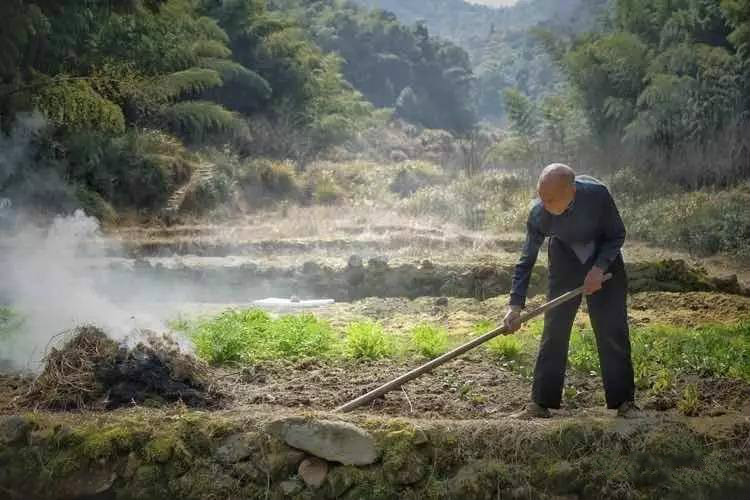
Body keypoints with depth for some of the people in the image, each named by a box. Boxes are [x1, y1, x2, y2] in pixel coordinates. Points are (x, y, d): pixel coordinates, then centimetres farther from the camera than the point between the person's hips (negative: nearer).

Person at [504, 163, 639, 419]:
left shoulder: (597, 194, -33)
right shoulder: (538, 214, -28)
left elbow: (617, 234, -15)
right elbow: (526, 261, -18)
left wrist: (599, 268, -27)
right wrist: (515, 305, -24)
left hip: (604, 259, -1)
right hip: (565, 261, 1)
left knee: (613, 330, -4)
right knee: (554, 330, -4)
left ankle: (624, 401, 7)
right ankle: (540, 403, 3)